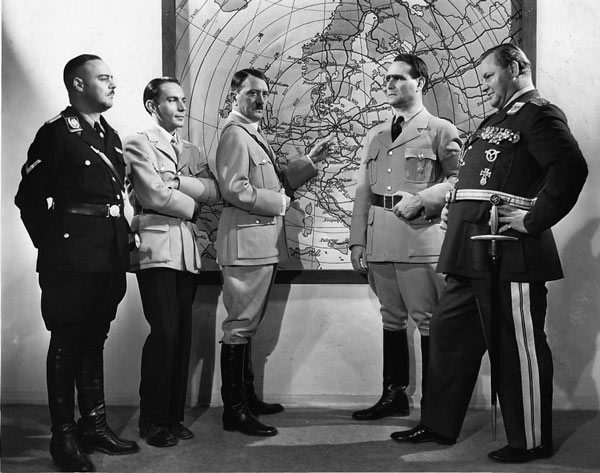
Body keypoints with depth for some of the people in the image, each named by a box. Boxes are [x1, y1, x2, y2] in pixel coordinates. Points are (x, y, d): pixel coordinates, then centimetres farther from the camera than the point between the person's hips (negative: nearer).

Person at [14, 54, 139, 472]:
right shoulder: (57, 132, -7)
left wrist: (122, 240, 11)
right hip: (72, 260, -7)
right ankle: (64, 436, 12)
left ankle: (95, 424, 26)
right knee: (67, 343, 2)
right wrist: (52, 246, -8)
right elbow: (29, 198, -9)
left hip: (110, 259, 7)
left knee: (94, 341, 15)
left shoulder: (110, 135, 16)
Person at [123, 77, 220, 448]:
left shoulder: (192, 152, 21)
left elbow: (214, 192, 5)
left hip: (187, 250, 6)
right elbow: (154, 196, -10)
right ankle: (153, 421, 3)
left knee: (183, 334, 4)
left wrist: (175, 181, -6)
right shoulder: (138, 144, 3)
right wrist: (191, 204, 3)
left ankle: (174, 416, 14)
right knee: (165, 333, -10)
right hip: (156, 247, -6)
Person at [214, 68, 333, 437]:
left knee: (248, 324, 16)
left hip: (263, 243, 11)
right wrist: (280, 201, -13)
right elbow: (234, 188, -22)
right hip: (246, 241, -10)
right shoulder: (235, 134, -11)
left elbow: (278, 180, 22)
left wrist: (310, 161, 10)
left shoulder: (254, 135, 21)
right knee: (241, 325, -6)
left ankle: (247, 397, 27)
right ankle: (234, 410, 2)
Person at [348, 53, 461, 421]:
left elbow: (459, 178, -5)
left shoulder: (440, 131, 3)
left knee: (428, 320, -1)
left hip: (420, 236, -6)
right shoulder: (375, 136, 19)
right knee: (391, 317, 13)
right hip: (379, 241, 6)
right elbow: (363, 191, 16)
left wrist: (420, 199, -17)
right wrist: (357, 241, 9)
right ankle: (394, 394, 24)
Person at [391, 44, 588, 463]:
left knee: (518, 348, 0)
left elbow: (572, 167, -20)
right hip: (472, 251, 10)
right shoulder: (495, 121, 23)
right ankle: (439, 425, 25)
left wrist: (534, 219, -19)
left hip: (508, 252, -10)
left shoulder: (538, 114, -6)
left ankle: (532, 441, 15)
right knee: (450, 334, 13)